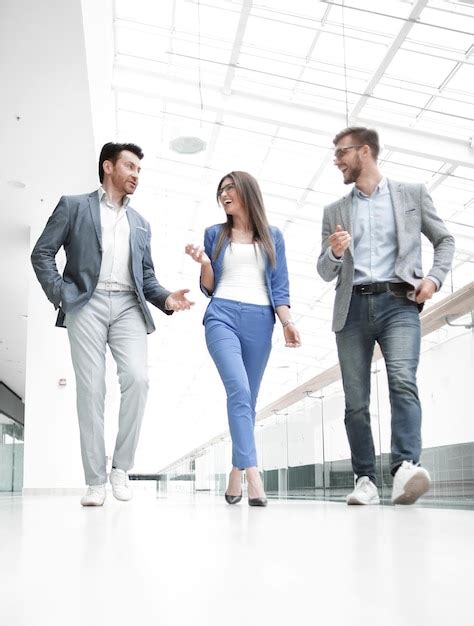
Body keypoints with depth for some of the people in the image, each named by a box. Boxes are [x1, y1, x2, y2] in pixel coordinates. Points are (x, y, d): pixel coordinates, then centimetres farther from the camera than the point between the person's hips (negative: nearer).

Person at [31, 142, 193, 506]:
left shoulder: (140, 224, 24)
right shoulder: (74, 206, 11)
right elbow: (42, 254, 6)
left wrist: (166, 298, 2)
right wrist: (61, 295, -7)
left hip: (128, 306, 3)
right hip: (87, 304, -3)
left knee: (137, 378, -18)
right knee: (91, 390, -7)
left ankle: (121, 466, -3)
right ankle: (95, 481, -2)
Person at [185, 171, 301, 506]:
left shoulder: (272, 235, 15)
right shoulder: (215, 234, 15)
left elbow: (279, 287, 10)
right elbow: (209, 288, 14)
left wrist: (288, 321, -4)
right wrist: (204, 263, -5)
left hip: (259, 321, 2)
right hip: (222, 316, -1)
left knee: (249, 398, 2)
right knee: (239, 390, -21)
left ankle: (237, 473, 10)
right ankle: (252, 473, -27)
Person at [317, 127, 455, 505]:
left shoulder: (412, 194, 13)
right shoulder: (335, 211, 18)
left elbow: (445, 240, 15)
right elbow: (325, 273, 15)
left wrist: (435, 277, -3)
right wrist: (334, 253, -9)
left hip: (398, 302, -2)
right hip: (353, 307, 3)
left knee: (403, 381, -24)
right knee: (356, 400, -2)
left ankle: (406, 468, -31)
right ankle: (366, 480, 3)